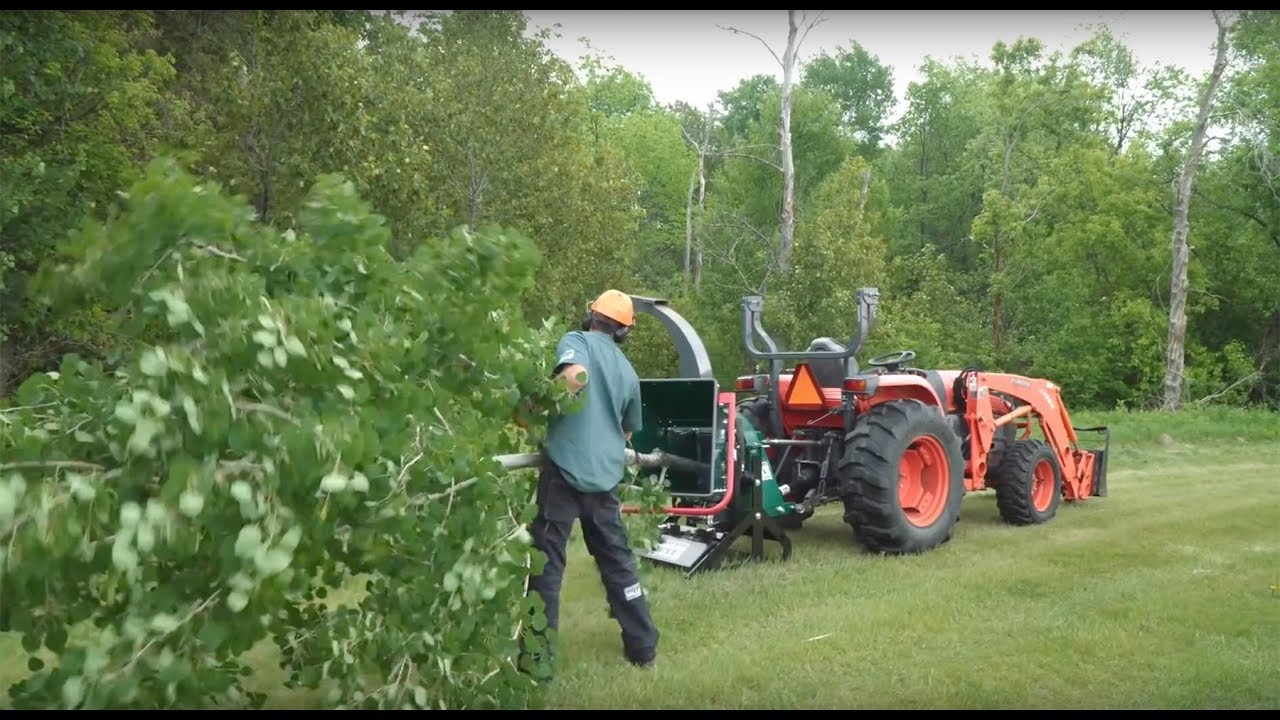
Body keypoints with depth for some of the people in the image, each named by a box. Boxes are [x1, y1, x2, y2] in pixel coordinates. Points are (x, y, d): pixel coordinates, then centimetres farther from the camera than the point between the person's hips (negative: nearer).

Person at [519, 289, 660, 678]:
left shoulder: (576, 340, -2)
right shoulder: (628, 372, 17)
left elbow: (574, 377, -25)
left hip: (565, 469, -5)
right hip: (605, 475, 6)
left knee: (547, 561, 3)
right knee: (618, 560, 17)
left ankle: (540, 654, 6)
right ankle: (643, 646, 25)